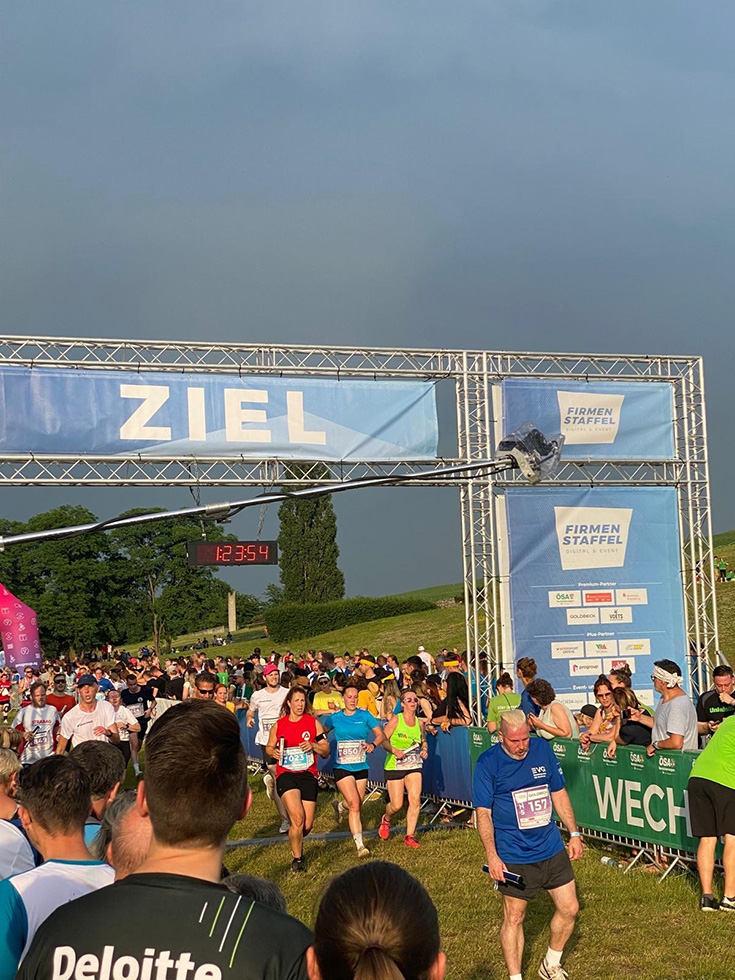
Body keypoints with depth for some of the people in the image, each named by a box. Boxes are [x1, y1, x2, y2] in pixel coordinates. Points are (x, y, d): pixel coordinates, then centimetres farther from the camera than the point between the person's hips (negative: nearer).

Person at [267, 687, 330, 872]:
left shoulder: (313, 722, 6)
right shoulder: (278, 725, 6)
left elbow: (326, 750, 7)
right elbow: (269, 747, 18)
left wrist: (313, 746, -12)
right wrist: (273, 753, -4)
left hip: (308, 775, 2)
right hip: (285, 774, -1)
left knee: (307, 825, 1)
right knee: (297, 817, -19)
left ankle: (295, 842, 37)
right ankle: (297, 858, 1)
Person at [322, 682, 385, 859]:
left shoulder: (365, 716, 1)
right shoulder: (335, 718, 2)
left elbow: (380, 734, -5)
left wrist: (373, 744, -24)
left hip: (361, 766, 3)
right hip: (341, 766, -3)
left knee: (357, 805, 13)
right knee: (354, 805, -16)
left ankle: (339, 805, 49)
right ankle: (360, 846, -13)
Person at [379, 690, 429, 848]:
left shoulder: (420, 722, 5)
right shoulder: (396, 719, -8)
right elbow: (383, 740, -7)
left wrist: (424, 749, 1)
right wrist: (394, 750, -23)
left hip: (414, 766, 4)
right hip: (394, 766, -3)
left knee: (415, 800, -12)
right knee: (397, 805, -2)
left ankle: (410, 836, 1)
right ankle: (386, 819, 34)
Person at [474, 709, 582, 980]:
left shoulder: (542, 749, 0)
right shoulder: (488, 763, -12)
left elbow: (558, 793, 11)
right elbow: (484, 813, -12)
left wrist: (574, 833, 9)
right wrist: (492, 856, -20)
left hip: (551, 848, 5)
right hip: (514, 856, -4)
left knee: (569, 909, 10)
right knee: (514, 917, 3)